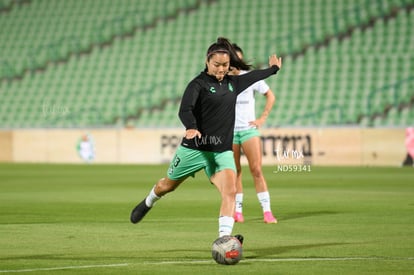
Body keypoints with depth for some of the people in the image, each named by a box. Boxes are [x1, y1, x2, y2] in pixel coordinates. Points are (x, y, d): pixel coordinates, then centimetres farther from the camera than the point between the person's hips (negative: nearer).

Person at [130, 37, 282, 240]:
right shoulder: (198, 84, -11)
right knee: (167, 186, 17)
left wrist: (273, 69, 44)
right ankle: (148, 203, 50)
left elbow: (252, 77, 31)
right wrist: (191, 127, -46)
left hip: (222, 151, 4)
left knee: (230, 191, -21)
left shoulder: (232, 83, 10)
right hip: (195, 147, -4)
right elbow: (185, 110, -26)